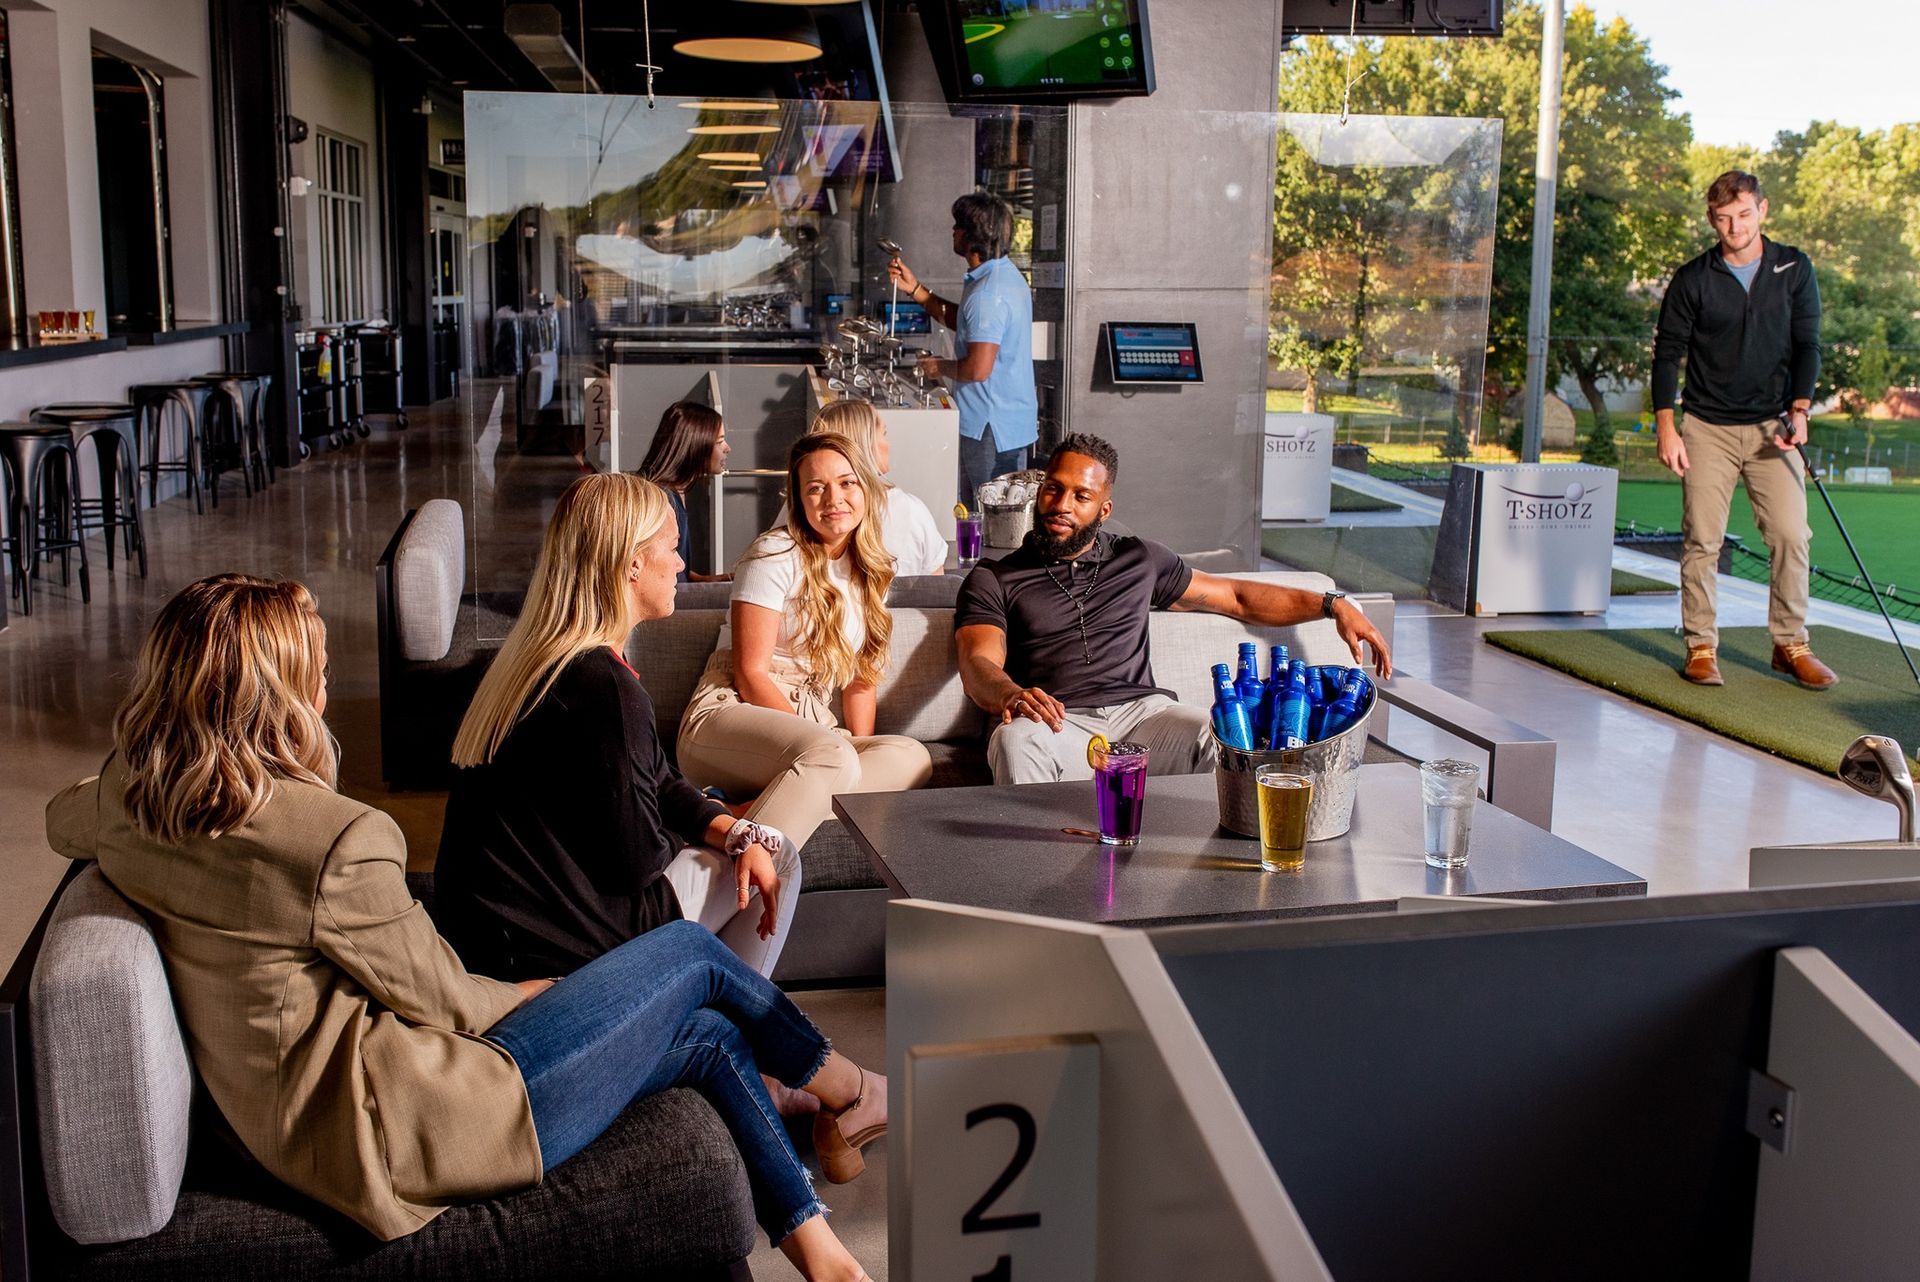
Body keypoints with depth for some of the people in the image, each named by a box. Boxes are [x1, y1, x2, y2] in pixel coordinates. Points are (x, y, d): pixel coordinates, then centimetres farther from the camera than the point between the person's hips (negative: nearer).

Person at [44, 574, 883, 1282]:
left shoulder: (127, 802, -2)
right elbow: (435, 996, -14)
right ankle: (842, 1089, 33)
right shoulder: (335, 840, -27)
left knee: (712, 1037, 15)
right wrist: (528, 994, 6)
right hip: (387, 1129, -9)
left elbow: (60, 819, 25)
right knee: (691, 957, 5)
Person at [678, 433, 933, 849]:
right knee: (833, 756, -38)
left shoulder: (870, 572, 16)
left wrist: (861, 753, -3)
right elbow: (749, 673, -11)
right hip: (728, 717, -7)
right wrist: (832, 750, -18)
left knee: (912, 756, -24)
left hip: (808, 727, 7)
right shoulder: (776, 555, -5)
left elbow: (859, 683, 16)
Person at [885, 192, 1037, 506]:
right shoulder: (1004, 274, 10)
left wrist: (939, 367, -8)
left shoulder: (988, 292, -24)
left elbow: (978, 368, -28)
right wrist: (915, 289, 18)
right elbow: (964, 323, 23)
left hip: (993, 426, -11)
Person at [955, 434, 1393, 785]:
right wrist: (1011, 695, -29)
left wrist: (1333, 605, 20)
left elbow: (1236, 597, 30)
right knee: (1016, 742, -39)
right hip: (1059, 724, -2)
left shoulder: (1139, 560, 24)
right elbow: (978, 664, -3)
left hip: (1140, 711, 2)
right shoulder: (994, 580, 14)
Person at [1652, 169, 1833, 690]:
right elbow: (1667, 353, 1)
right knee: (1702, 539, -2)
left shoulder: (1794, 270, 3)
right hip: (1707, 427, -1)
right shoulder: (1692, 280, -1)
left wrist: (1799, 409, -10)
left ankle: (1791, 644, 7)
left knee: (1791, 535, -5)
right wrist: (1666, 427, -7)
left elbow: (1807, 344, 4)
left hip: (1773, 426, 1)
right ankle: (1701, 647, 6)